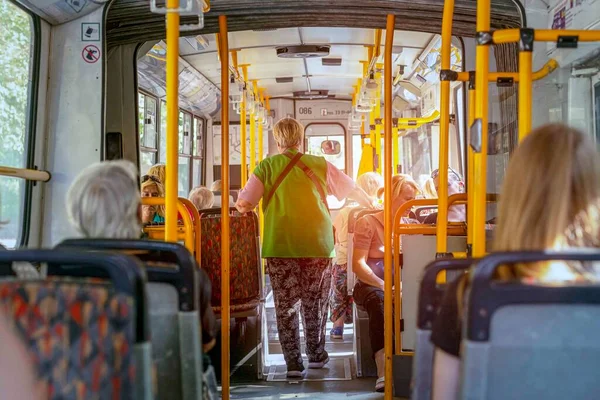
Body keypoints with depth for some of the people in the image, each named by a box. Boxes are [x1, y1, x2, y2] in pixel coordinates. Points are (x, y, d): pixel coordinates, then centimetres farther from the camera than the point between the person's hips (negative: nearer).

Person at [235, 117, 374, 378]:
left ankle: (293, 362, 4)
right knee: (315, 301, 15)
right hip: (318, 243, 1)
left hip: (280, 244, -1)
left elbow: (245, 203, -5)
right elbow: (351, 189, 17)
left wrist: (241, 203, 19)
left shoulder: (267, 166, 3)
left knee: (286, 303, 5)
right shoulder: (319, 165, 7)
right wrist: (370, 204, 36)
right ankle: (316, 354, 26)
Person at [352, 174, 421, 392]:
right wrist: (384, 286, -19)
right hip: (372, 285, -4)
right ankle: (383, 369, -50)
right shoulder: (368, 223, 5)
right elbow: (358, 264, -5)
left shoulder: (410, 225, 20)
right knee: (379, 300, -38)